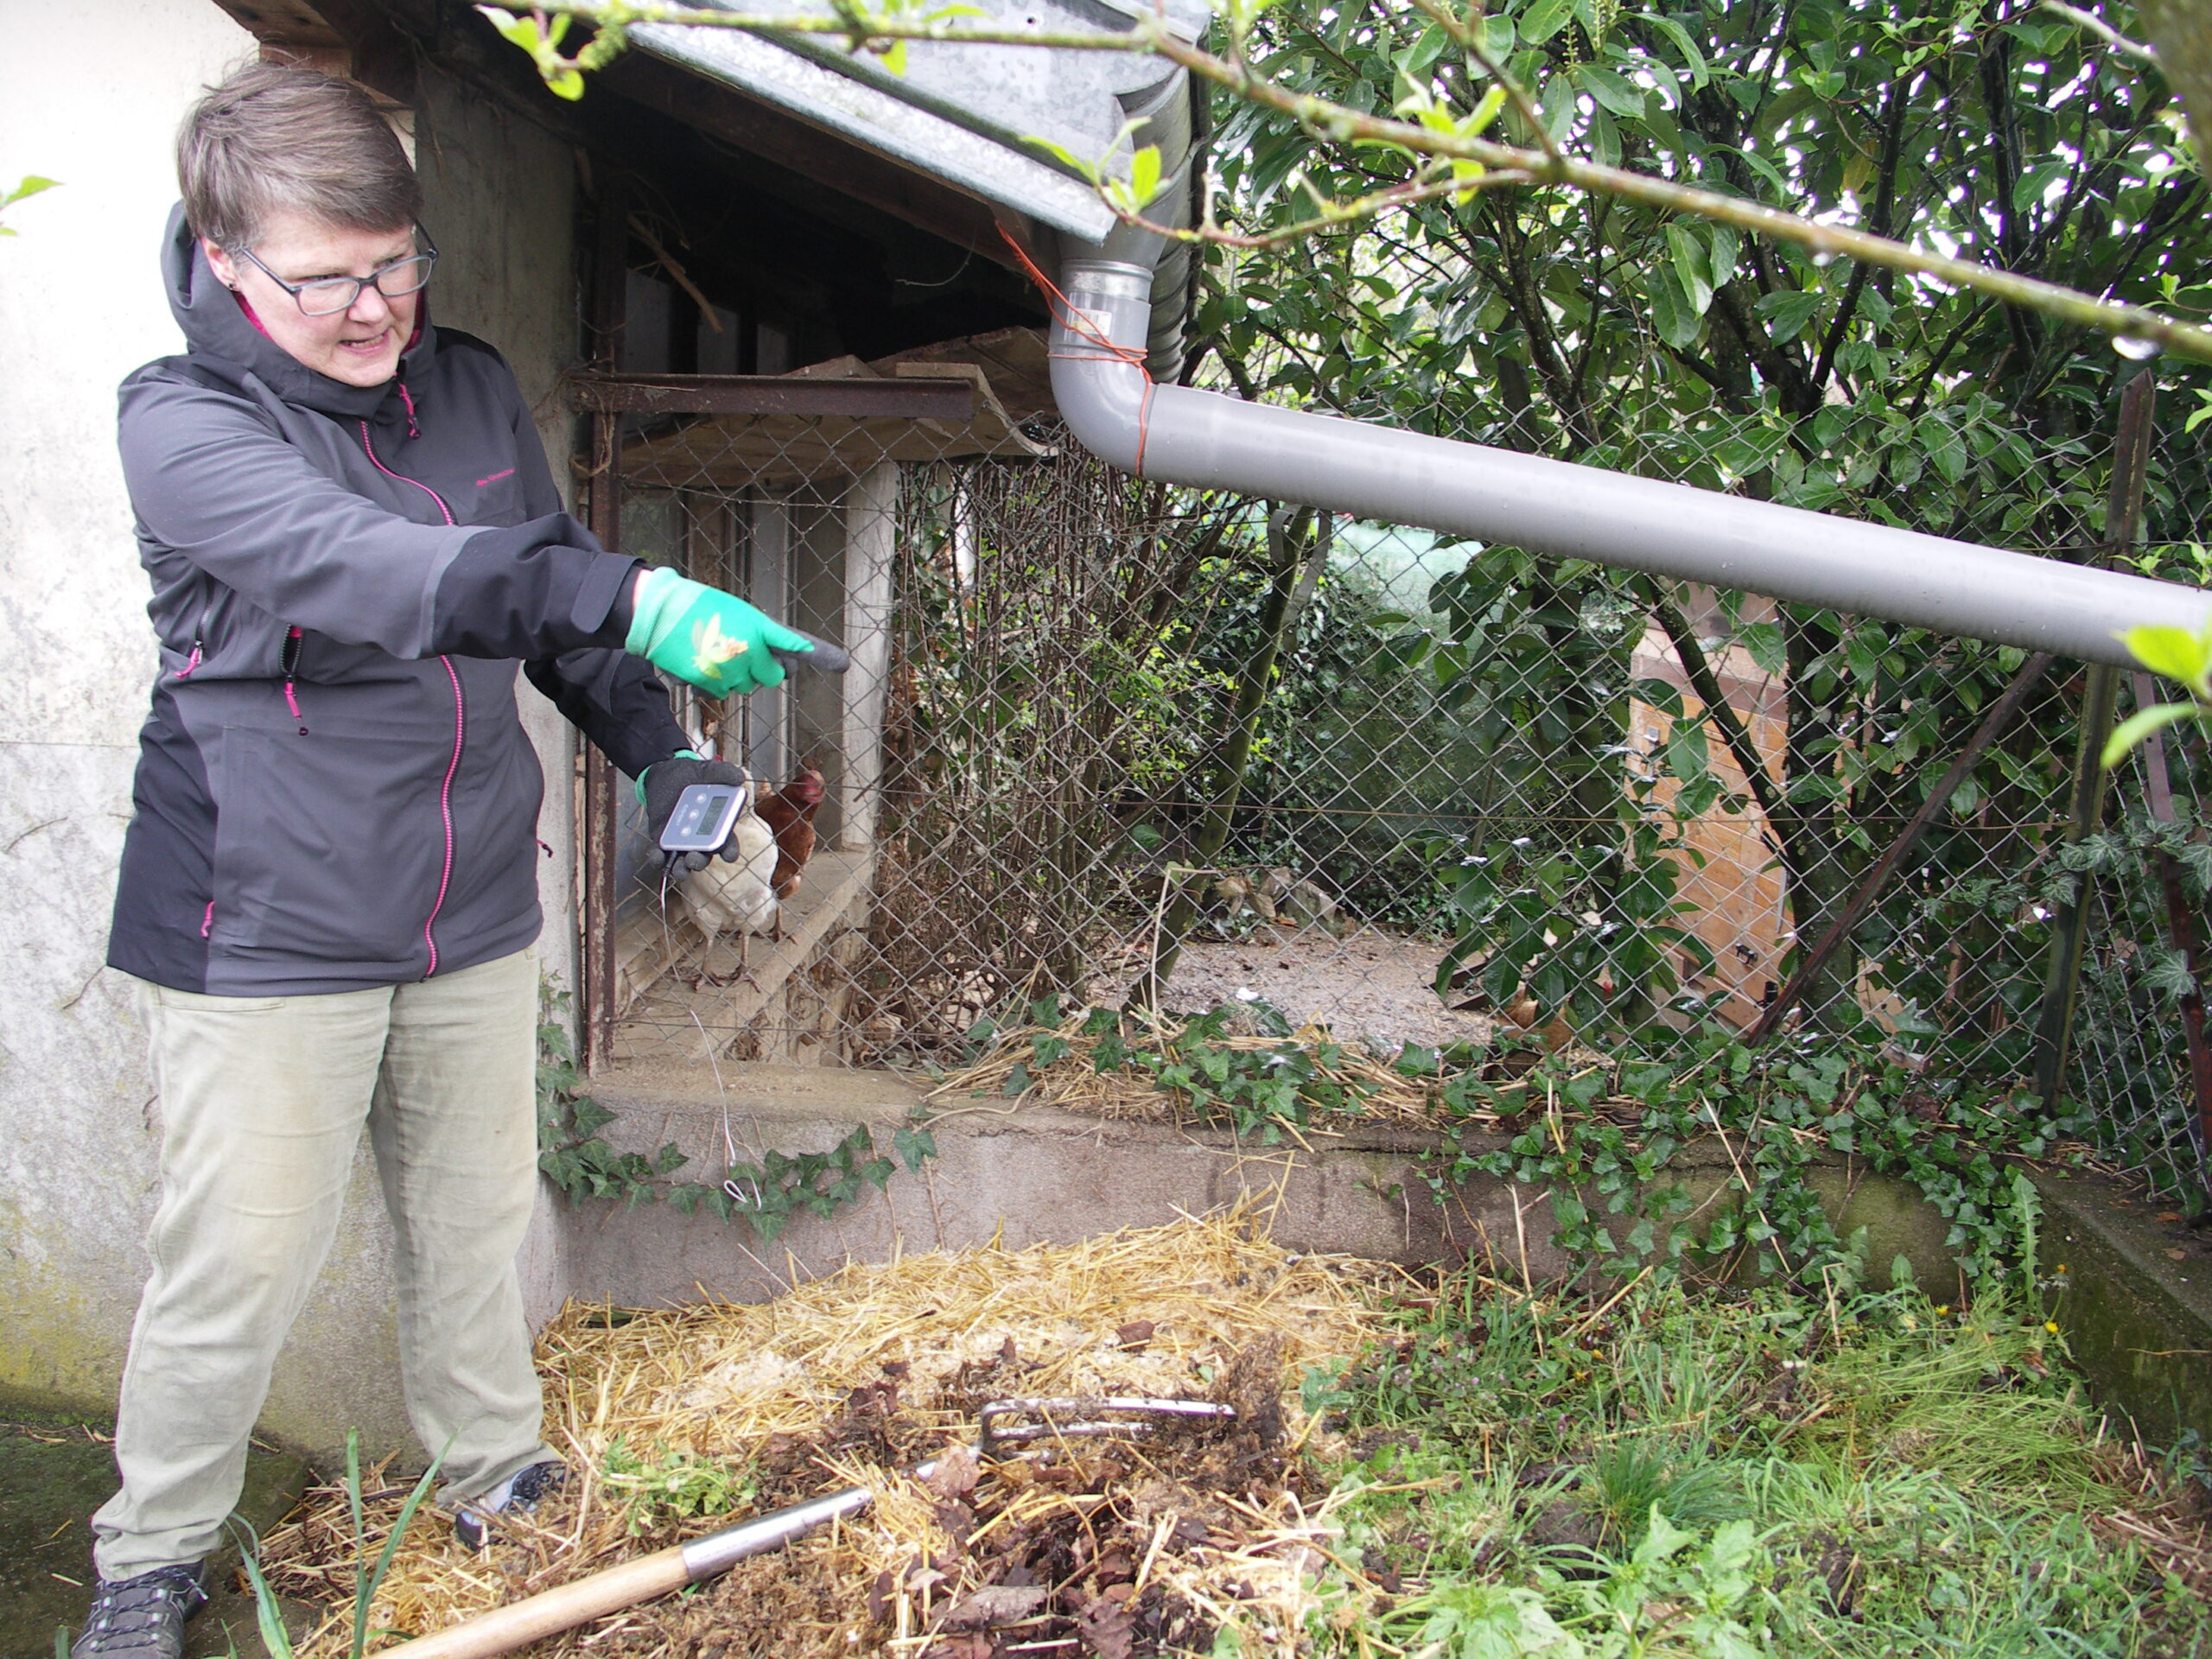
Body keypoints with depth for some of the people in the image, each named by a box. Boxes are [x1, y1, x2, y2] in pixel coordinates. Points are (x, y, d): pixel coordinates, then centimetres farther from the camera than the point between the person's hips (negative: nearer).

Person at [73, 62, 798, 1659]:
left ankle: (499, 1479, 39)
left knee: (476, 1223, 17)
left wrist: (661, 752, 3)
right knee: (243, 1259, 4)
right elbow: (359, 566, -32)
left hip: (472, 918, 5)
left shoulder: (475, 388, 4)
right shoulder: (181, 421, -13)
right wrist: (632, 600, -45)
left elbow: (550, 583, 16)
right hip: (266, 931, -5)